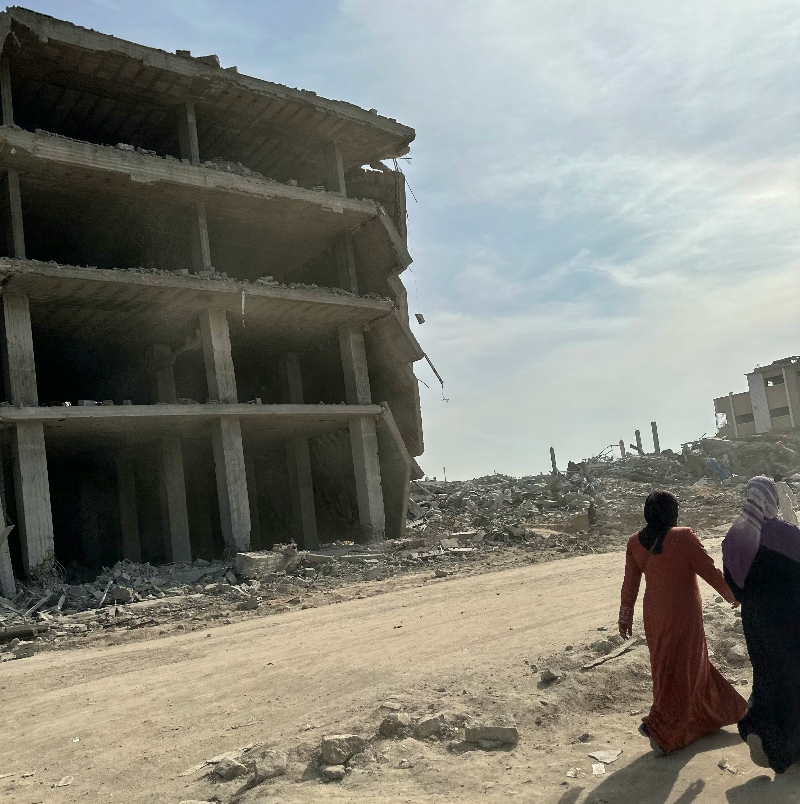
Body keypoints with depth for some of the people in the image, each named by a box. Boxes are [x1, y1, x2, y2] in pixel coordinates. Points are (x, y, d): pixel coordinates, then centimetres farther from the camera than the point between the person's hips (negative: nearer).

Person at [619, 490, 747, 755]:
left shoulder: (635, 542, -5)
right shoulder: (684, 538, -20)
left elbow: (630, 584, 2)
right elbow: (710, 571, -12)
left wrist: (625, 617, 13)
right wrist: (731, 595, 6)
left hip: (654, 614, 6)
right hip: (683, 614, -6)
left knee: (666, 665, 22)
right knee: (681, 670, 8)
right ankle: (659, 727, 5)